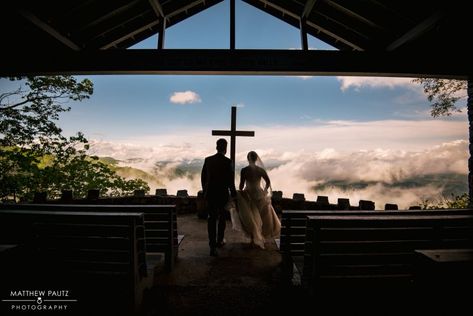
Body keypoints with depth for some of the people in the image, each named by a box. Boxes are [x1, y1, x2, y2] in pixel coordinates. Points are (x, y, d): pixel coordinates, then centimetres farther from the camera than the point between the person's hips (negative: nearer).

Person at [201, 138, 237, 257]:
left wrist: (205, 191, 18)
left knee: (211, 218, 7)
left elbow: (203, 177, 5)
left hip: (210, 194, 2)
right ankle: (219, 241, 32)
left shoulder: (208, 160, -1)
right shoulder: (227, 162, -13)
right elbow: (230, 180, -12)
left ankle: (212, 245, 2)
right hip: (223, 194, -2)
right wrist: (233, 194, 1)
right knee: (222, 217, 17)